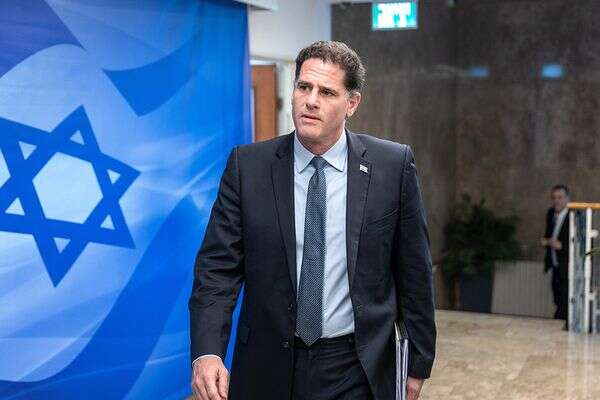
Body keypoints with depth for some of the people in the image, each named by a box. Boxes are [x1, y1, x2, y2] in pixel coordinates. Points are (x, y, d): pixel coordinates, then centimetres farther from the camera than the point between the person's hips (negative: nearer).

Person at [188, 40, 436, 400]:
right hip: (269, 370, 1)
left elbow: (413, 269, 0)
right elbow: (218, 266, -6)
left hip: (355, 371, 0)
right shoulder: (247, 165, -4)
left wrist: (418, 362, 4)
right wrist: (207, 352, -20)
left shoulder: (394, 165, -6)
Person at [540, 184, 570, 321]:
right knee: (559, 303, 17)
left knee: (563, 306, -6)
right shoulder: (551, 213, 5)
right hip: (556, 267, 8)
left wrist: (561, 246, -27)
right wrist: (545, 241, -2)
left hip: (568, 270, -8)